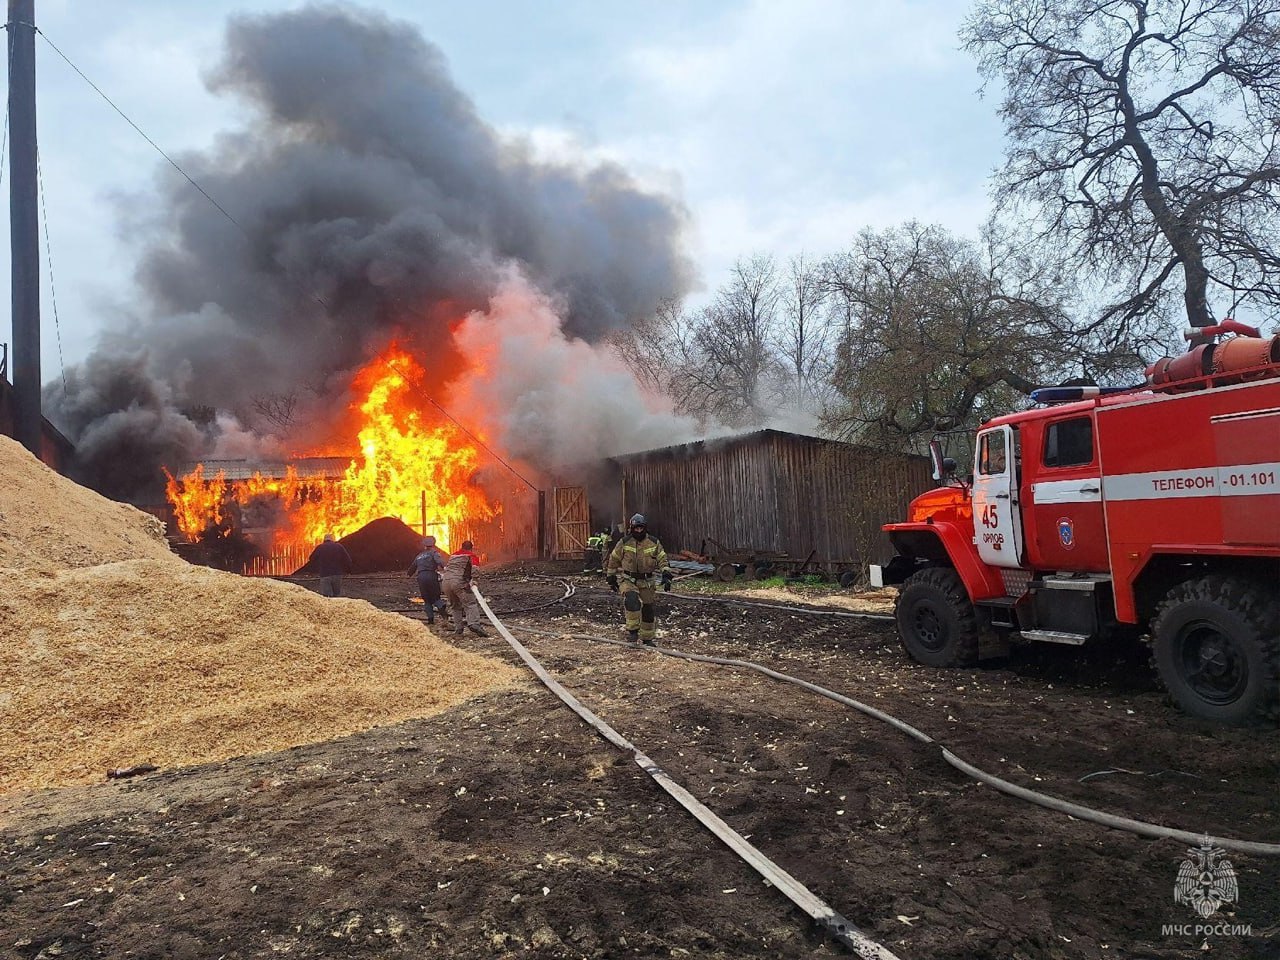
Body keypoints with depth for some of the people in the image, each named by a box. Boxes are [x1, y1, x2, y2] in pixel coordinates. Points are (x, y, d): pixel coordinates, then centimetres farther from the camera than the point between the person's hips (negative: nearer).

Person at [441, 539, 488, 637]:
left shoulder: (453, 555, 29)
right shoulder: (472, 556, 11)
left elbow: (445, 568, 31)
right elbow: (474, 567, -8)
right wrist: (472, 580, -11)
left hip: (446, 582, 6)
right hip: (459, 582, -6)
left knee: (455, 606, 17)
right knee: (471, 603, -8)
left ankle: (458, 628, 12)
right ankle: (474, 624, -27)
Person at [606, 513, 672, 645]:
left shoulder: (654, 543, -1)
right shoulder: (624, 543, -5)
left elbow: (663, 560, -1)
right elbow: (613, 560, 6)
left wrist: (666, 576, -16)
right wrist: (611, 578, 9)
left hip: (647, 582, 2)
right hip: (629, 581, -2)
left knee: (648, 609, 8)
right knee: (632, 601, -30)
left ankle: (647, 638, 24)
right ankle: (633, 629, -16)